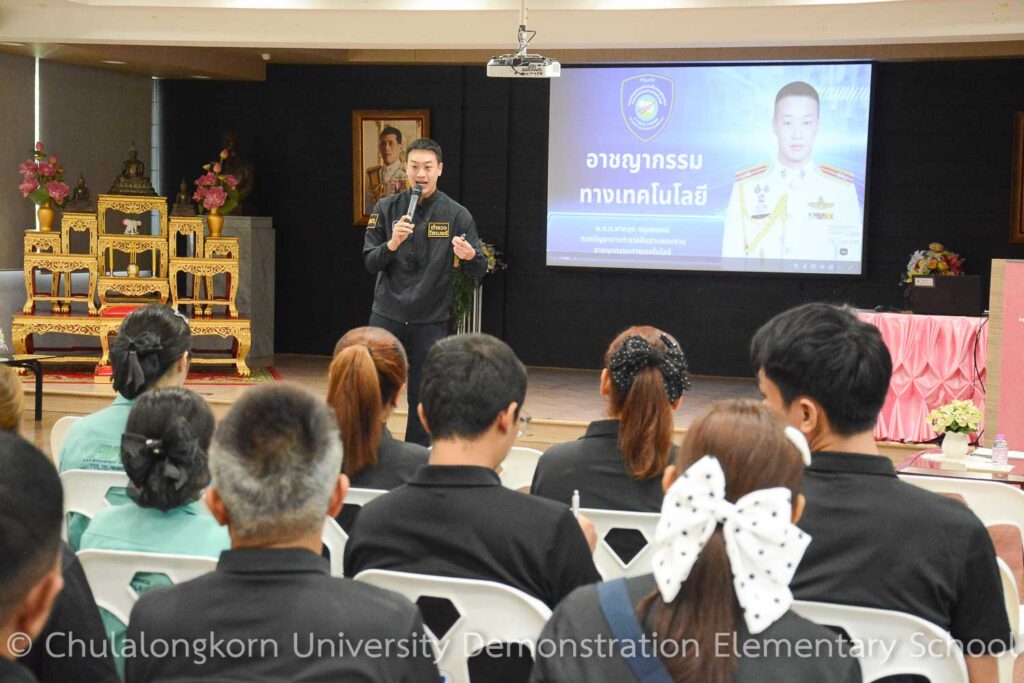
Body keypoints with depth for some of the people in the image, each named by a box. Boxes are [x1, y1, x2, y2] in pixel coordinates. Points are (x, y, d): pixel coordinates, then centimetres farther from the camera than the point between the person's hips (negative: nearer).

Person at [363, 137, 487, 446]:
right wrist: (392, 243, -20)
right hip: (387, 315, 1)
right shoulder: (387, 209, 1)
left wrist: (469, 255, -26)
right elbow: (370, 263, -1)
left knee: (423, 398, 3)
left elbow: (479, 270, -3)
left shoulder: (456, 215, -2)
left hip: (431, 320, -1)